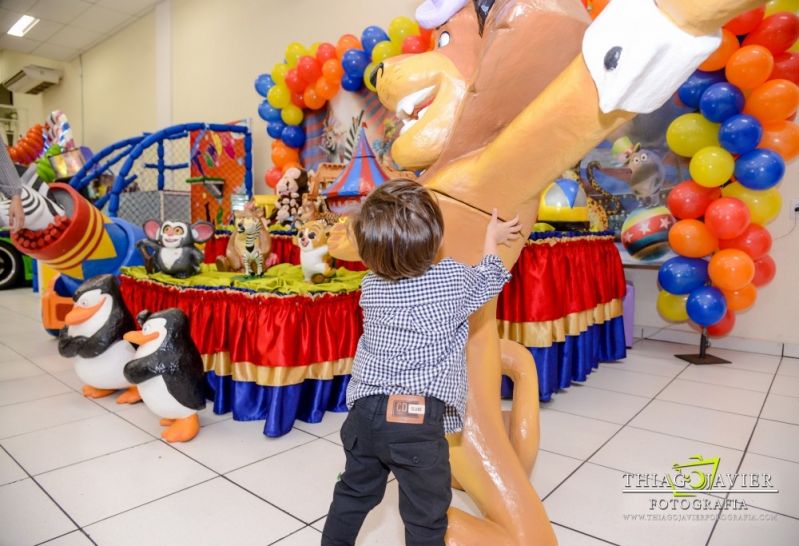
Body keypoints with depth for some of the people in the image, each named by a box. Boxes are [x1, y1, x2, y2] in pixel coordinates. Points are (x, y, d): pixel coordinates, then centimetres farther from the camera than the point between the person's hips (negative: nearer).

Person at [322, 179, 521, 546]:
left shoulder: (370, 285, 1)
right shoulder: (452, 279, -9)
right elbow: (488, 282, 12)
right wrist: (492, 238, 27)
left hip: (364, 410, 5)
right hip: (417, 419, -4)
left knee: (354, 493, 27)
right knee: (425, 514, 14)